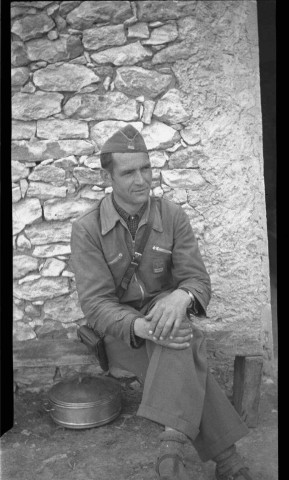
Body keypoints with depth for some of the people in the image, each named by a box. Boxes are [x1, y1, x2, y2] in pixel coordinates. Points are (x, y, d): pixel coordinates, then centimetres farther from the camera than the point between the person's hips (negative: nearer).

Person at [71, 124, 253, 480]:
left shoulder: (173, 216, -7)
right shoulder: (87, 228, -13)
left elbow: (197, 280, -11)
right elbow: (95, 304, -18)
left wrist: (180, 298, -37)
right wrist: (142, 327, -38)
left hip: (164, 313, 2)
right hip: (120, 330, -2)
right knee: (189, 365, -29)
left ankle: (171, 444, -32)